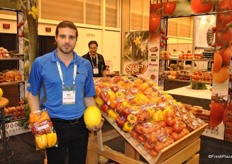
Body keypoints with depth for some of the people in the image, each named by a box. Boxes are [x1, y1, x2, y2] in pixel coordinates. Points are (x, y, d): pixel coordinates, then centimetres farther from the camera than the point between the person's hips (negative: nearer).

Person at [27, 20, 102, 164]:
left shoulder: (85, 65, 0)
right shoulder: (40, 63, -8)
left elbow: (88, 96, 8)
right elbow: (33, 93, 2)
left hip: (80, 125, 3)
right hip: (54, 126, -2)